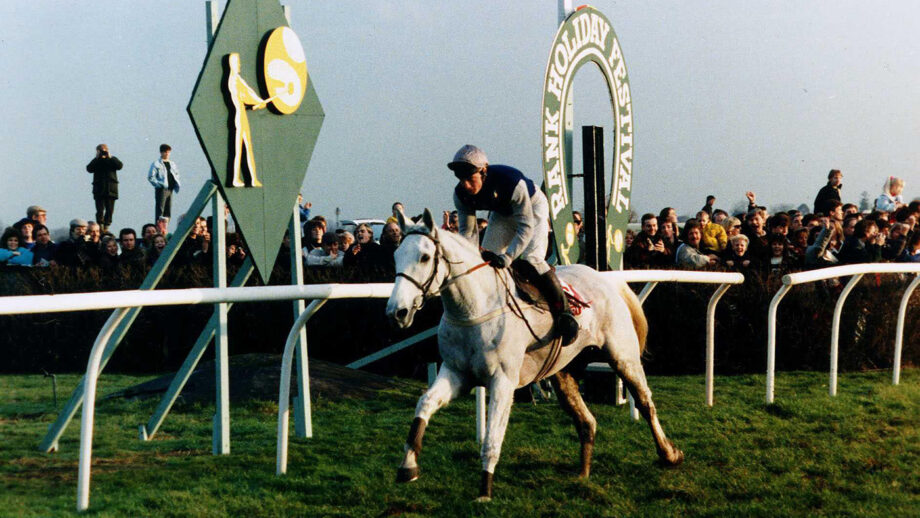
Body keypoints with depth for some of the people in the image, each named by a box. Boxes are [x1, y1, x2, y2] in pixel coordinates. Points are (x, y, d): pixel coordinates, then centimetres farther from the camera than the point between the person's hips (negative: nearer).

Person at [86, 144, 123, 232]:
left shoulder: (113, 159, 11)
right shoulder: (96, 161, 10)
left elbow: (119, 166, -7)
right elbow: (89, 169, -7)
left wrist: (109, 157, -10)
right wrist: (98, 158, -8)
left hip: (111, 189, 1)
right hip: (99, 189, -1)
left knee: (110, 210, 1)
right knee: (100, 210, -6)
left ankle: (106, 227, 6)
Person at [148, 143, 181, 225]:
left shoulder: (172, 164, 17)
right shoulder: (156, 164, -3)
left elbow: (176, 175, 27)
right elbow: (150, 177, -8)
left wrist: (177, 184, 9)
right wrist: (159, 184, -17)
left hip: (170, 189, 7)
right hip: (161, 190, -7)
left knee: (168, 212, 8)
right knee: (160, 211, -10)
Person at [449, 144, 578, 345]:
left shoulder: (512, 182, -42)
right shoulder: (461, 194, -24)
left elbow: (526, 226, -39)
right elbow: (467, 231, -16)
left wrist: (506, 257, -48)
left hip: (532, 208, -6)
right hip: (502, 213, 6)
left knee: (531, 259, -22)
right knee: (486, 260, -1)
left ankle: (564, 314, -14)